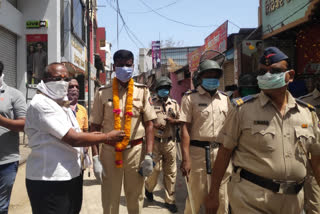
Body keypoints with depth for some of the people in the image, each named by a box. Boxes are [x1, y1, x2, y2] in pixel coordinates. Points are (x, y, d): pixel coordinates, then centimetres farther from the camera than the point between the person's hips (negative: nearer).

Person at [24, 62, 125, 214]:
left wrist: (91, 136, 2)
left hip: (71, 175, 9)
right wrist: (107, 137, -12)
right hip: (49, 180, -9)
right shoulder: (40, 104, -18)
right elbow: (73, 139, -23)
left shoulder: (63, 104, 13)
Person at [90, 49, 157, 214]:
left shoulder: (142, 91, 1)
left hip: (135, 150, 1)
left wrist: (148, 156, -7)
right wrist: (95, 158, -5)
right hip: (109, 151, 0)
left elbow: (149, 124, 0)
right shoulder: (102, 93, 0)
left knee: (135, 201, 14)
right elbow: (95, 127, 1)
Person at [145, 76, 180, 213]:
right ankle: (148, 188, 32)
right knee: (155, 169, -1)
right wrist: (154, 125, -15)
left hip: (170, 142, 3)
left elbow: (180, 121, 10)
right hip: (155, 141, -3)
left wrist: (172, 120, -10)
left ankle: (170, 200, 19)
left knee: (170, 172, 6)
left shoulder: (174, 104, 11)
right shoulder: (151, 103, 2)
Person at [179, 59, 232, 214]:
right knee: (197, 195, 4)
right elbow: (185, 129, -8)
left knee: (221, 195, 10)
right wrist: (186, 158, -15)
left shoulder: (225, 99, 12)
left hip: (221, 151, 4)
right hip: (198, 151, -4)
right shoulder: (190, 98, -2)